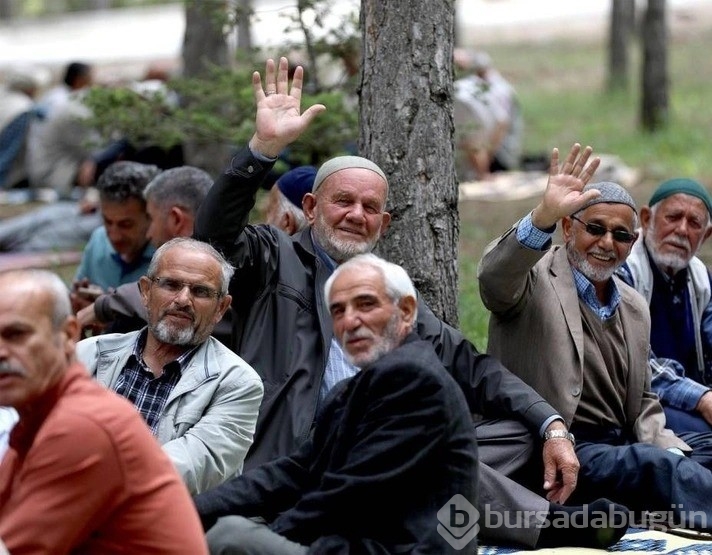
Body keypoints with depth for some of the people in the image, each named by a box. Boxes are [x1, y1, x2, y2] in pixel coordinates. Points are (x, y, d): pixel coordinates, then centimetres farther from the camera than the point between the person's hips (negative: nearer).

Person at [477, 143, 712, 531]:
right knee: (659, 467, -31)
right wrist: (544, 215, -44)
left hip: (620, 447, 8)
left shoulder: (634, 307, 20)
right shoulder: (535, 279, -1)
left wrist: (668, 450, 2)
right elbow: (494, 279, -26)